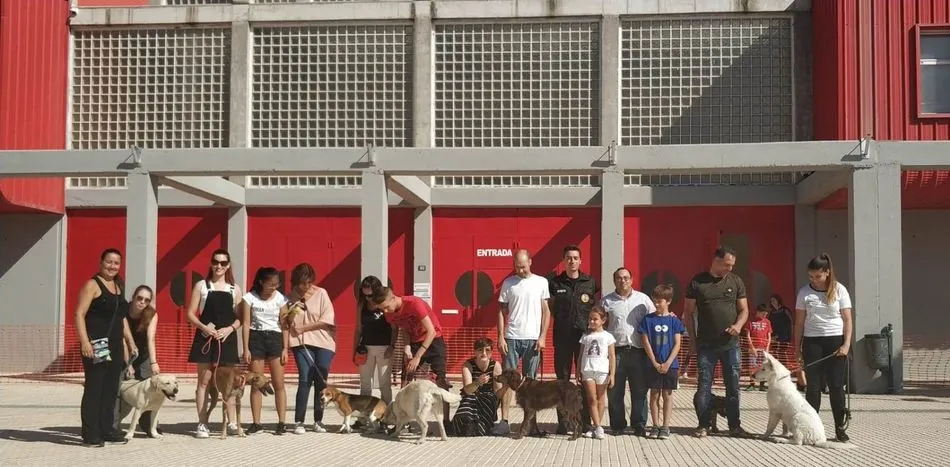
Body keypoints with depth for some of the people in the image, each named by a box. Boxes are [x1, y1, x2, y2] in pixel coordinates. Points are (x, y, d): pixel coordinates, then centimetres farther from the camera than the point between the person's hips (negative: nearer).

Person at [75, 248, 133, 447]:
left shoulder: (118, 286, 17)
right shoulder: (92, 285, -5)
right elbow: (79, 314, -13)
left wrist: (130, 341, 19)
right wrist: (84, 341, -23)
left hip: (115, 346, 8)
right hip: (96, 345, -8)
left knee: (111, 389, 11)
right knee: (94, 389, -6)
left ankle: (107, 429, 18)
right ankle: (90, 434, -3)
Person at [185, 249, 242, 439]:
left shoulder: (235, 289, 9)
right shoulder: (201, 286, 4)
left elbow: (241, 317, 8)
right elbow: (190, 314, 1)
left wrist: (230, 328, -9)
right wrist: (203, 327, -15)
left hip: (227, 338, 2)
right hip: (206, 338, -2)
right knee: (204, 381, 0)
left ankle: (232, 422, 8)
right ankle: (202, 425, 4)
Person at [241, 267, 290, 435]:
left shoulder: (281, 299, -1)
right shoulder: (250, 297, -4)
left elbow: (284, 325, 2)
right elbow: (246, 324, -3)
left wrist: (285, 348, -3)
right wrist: (246, 349, -6)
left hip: (275, 338, 1)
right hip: (256, 339, -1)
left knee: (279, 384, -1)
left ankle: (281, 422, 4)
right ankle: (256, 422, 8)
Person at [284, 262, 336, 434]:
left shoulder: (321, 293, -2)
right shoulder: (291, 297, 3)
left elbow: (327, 320, -8)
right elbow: (286, 324, 4)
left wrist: (303, 328, -9)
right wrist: (285, 348, -2)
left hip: (323, 343, 0)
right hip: (301, 344, 0)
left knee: (321, 381, 1)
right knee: (305, 379, -8)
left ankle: (318, 421, 12)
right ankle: (299, 422, -3)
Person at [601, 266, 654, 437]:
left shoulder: (643, 299, 9)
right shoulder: (607, 301, 10)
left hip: (638, 351, 0)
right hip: (615, 351, 0)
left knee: (639, 391, 2)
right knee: (614, 392, 3)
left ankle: (639, 425, 9)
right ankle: (617, 425, 12)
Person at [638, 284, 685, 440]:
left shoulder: (674, 320, 0)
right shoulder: (648, 319, 1)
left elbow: (677, 344, -2)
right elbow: (646, 343, -1)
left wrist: (667, 363, -10)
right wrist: (655, 363, -7)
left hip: (670, 365, 0)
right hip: (653, 364, 1)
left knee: (667, 395, 5)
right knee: (654, 394, 4)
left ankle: (665, 426, 11)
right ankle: (656, 426, 12)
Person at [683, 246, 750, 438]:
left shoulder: (736, 281, 6)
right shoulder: (697, 282, -1)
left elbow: (744, 309, 10)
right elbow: (688, 313, 3)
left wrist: (739, 324, -11)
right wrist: (692, 340, -1)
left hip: (730, 344, 2)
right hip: (706, 345, -2)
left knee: (733, 386, 6)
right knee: (704, 385, 1)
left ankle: (734, 426, 14)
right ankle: (704, 425, 9)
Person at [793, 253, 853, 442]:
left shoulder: (839, 290, 1)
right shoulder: (804, 292, 5)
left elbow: (848, 320, 1)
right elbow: (799, 322, 7)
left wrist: (846, 344, -9)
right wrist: (797, 348, 3)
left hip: (835, 341, -1)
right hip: (812, 342, 1)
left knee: (836, 386, 0)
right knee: (813, 386, 3)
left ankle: (840, 427, 8)